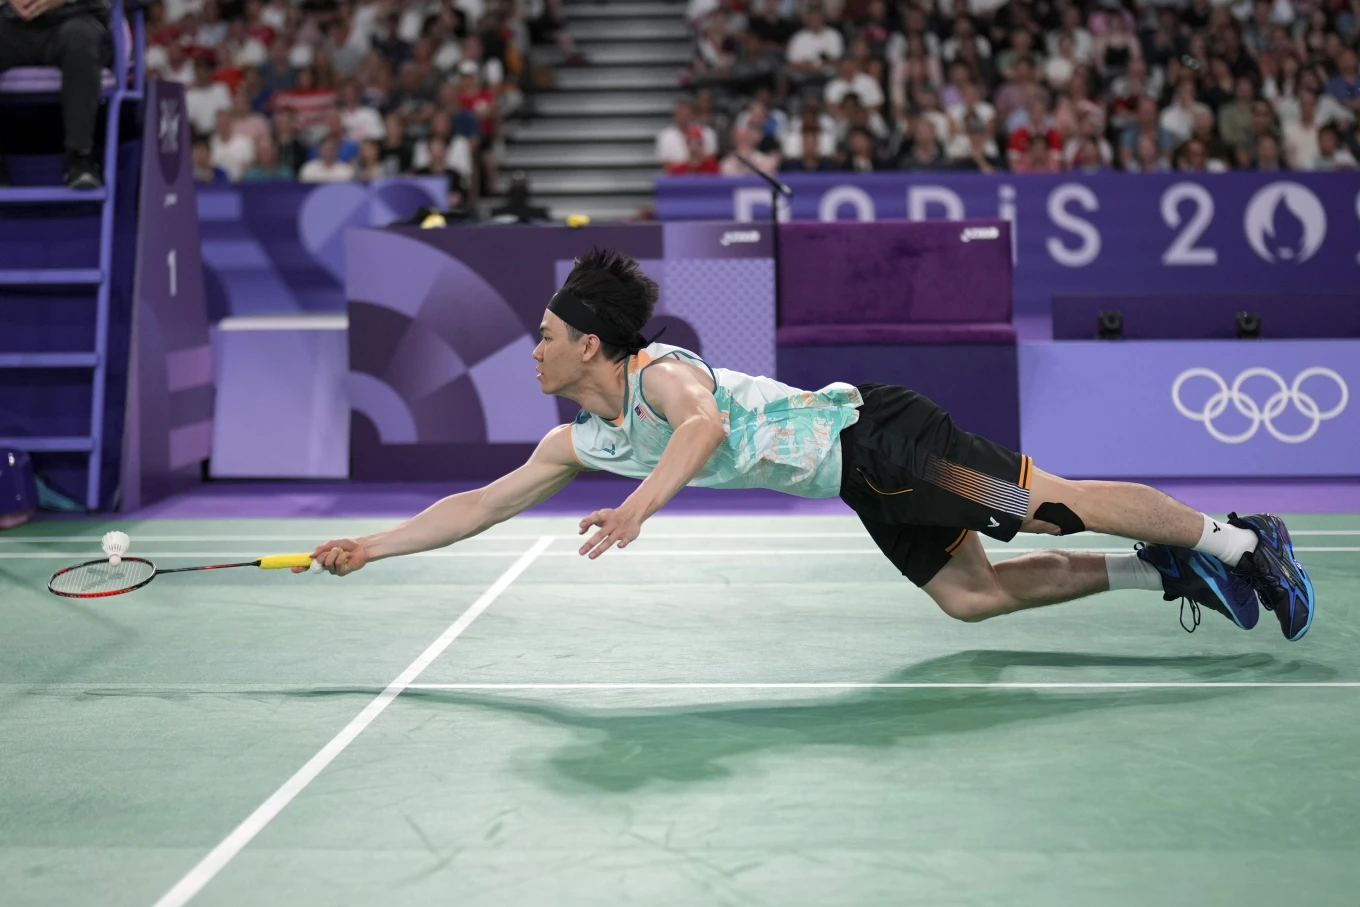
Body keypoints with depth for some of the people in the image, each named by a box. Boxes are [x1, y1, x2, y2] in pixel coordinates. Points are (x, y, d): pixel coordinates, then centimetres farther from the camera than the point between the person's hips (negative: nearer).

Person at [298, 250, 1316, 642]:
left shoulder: (658, 369, -17)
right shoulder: (581, 441, 8)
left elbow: (705, 422, -40)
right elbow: (479, 503, 12)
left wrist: (643, 504, -51)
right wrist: (371, 545, 9)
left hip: (876, 432, -7)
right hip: (865, 491, 7)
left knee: (1059, 506, -8)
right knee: (970, 594, 2)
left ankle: (1239, 539, 6)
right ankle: (1165, 572, 11)